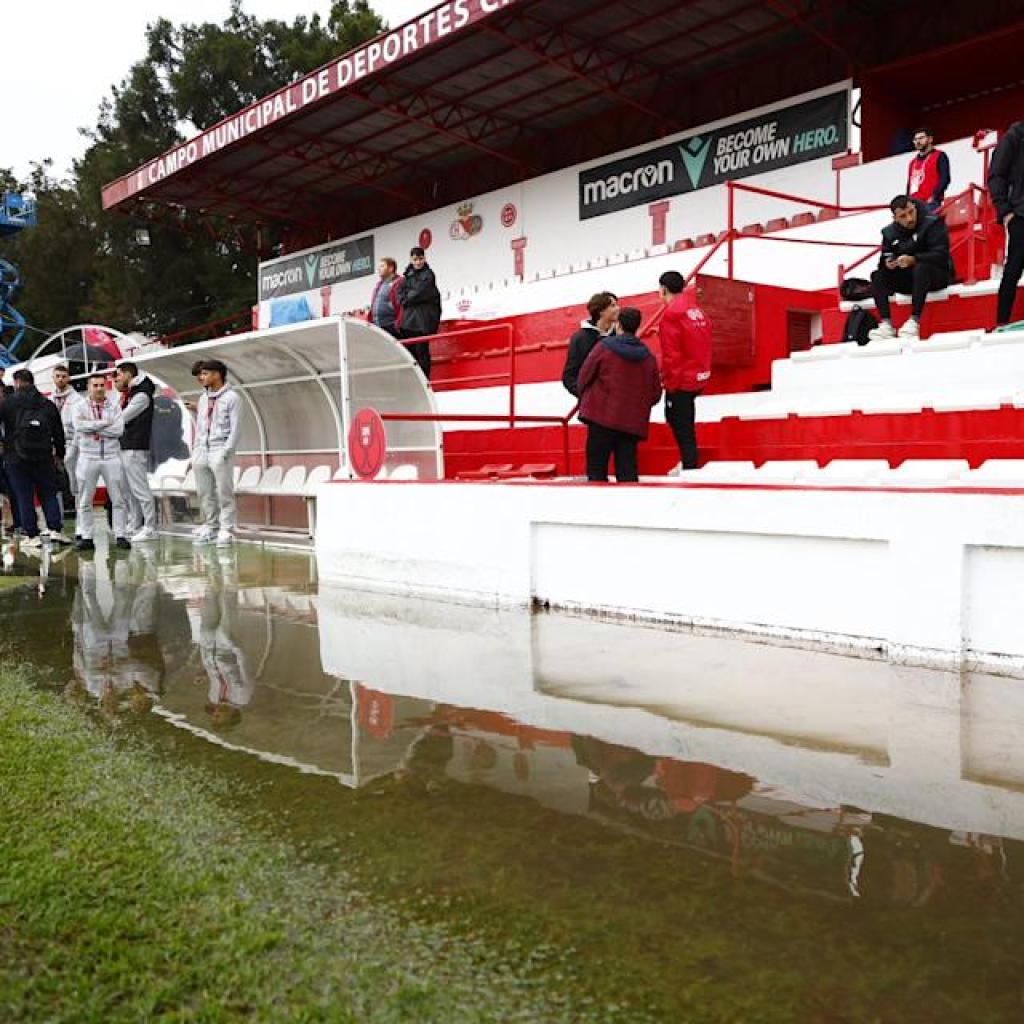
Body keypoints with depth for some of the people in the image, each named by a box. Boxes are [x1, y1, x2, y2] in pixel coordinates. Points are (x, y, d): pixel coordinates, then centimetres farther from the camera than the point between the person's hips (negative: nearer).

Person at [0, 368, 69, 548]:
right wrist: (59, 454, 21)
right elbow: (58, 432, 11)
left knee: (24, 498, 3)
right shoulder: (47, 404, 6)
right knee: (48, 494, 9)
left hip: (16, 458, -2)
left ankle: (33, 535, 3)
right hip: (44, 457, 2)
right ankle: (55, 530, -1)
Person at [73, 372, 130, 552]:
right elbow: (79, 425, -17)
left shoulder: (114, 405, 4)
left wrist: (94, 428, -11)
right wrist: (105, 423, -13)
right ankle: (87, 537, 12)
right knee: (85, 501, 4)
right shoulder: (80, 407, 3)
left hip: (111, 457, 0)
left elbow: (119, 429, -10)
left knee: (118, 499, 1)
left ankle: (121, 536, 8)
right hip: (88, 457, 0)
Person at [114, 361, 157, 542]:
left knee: (140, 489, -8)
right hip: (125, 448, 10)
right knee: (128, 490, 13)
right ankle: (134, 525, 20)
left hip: (135, 450, -10)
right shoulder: (128, 395, 19)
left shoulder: (142, 396, -11)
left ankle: (150, 528, -6)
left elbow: (121, 419, -14)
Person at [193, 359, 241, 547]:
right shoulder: (203, 398, 18)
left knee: (224, 493, -6)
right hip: (202, 452, 7)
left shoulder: (231, 397, -2)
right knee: (205, 494, 7)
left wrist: (226, 452, -14)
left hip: (220, 452, -6)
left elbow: (235, 428, -7)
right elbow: (199, 426, 21)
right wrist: (196, 451, 13)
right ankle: (209, 526, 15)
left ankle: (227, 530, -3)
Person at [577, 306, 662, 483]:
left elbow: (585, 376, 0)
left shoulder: (604, 346, -4)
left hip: (602, 416, -3)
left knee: (596, 468, 3)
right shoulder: (648, 356, 7)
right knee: (627, 471, 7)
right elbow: (655, 393, 10)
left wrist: (584, 399, 18)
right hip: (633, 423, 3)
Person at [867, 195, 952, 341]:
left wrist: (913, 260, -33)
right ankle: (886, 324, -26)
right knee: (878, 276, -13)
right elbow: (885, 255, 7)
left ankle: (915, 321, -41)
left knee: (921, 267, -37)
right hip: (908, 280, 5)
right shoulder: (890, 232, 4)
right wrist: (887, 262, -19)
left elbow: (940, 254, -20)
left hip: (938, 274, -5)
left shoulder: (933, 223, -10)